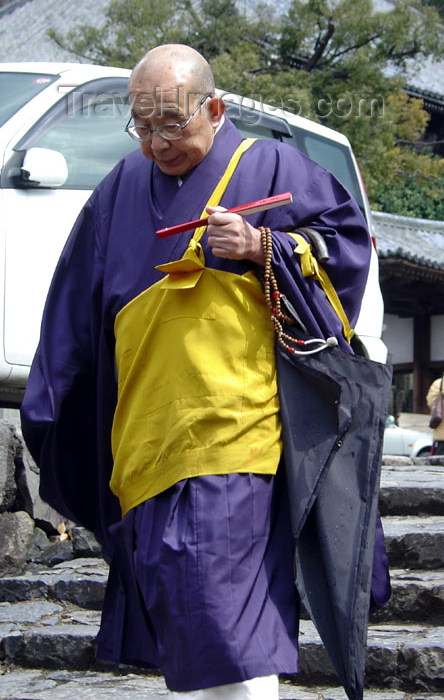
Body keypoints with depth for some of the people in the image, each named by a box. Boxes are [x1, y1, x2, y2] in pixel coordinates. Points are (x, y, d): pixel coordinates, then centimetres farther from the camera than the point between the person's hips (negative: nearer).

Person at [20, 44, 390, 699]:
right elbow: (77, 313, 21)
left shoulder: (269, 168, 3)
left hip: (234, 421, -5)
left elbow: (348, 237, 3)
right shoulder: (121, 192, 16)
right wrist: (46, 407, 19)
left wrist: (261, 247, -12)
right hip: (151, 440, 5)